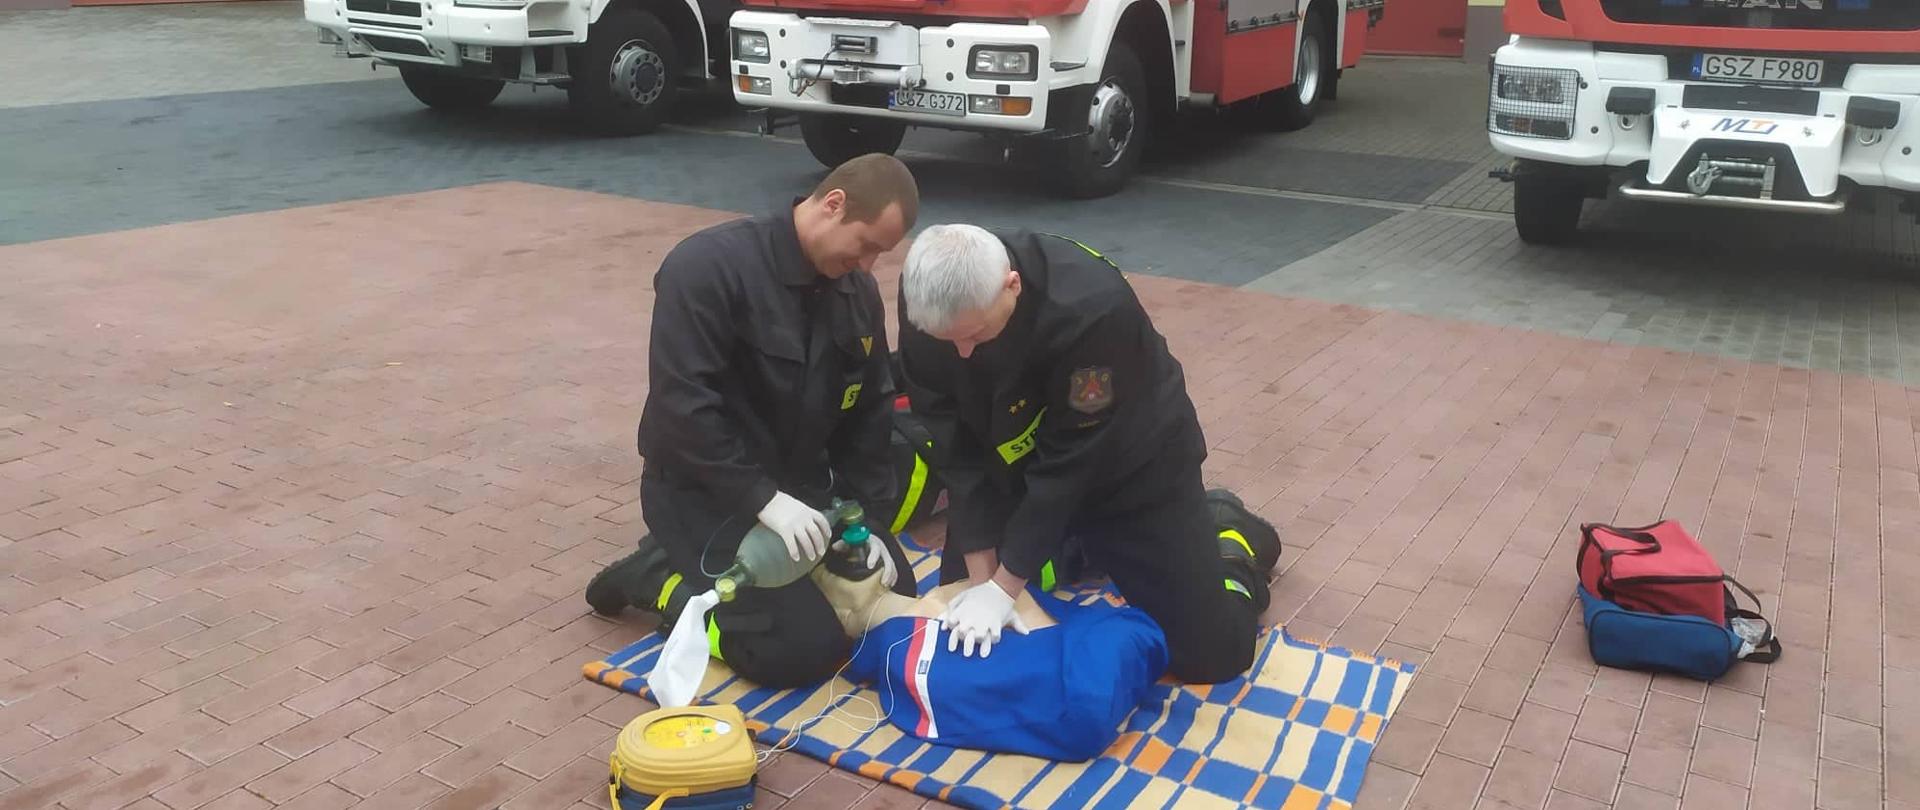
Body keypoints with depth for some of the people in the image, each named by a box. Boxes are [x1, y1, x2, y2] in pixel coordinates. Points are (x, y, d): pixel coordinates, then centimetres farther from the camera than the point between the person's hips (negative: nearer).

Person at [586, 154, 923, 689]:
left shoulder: (858, 292, 1)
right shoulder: (709, 266, -21)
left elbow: (868, 413, 7)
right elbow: (680, 406, -26)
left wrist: (867, 516, -3)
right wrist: (761, 499, -27)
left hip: (801, 483, 8)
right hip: (705, 490, -8)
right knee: (804, 649, -17)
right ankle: (662, 580, 5)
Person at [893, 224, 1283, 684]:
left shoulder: (1092, 307, -38)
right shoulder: (928, 303, -24)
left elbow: (1069, 462, -31)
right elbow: (954, 446, -17)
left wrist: (1004, 585, -25)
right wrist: (981, 575, -19)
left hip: (1130, 464, -4)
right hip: (1014, 466, 4)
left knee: (1210, 652, -6)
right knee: (958, 628, 9)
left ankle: (1227, 532, 25)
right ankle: (1084, 545, 31)